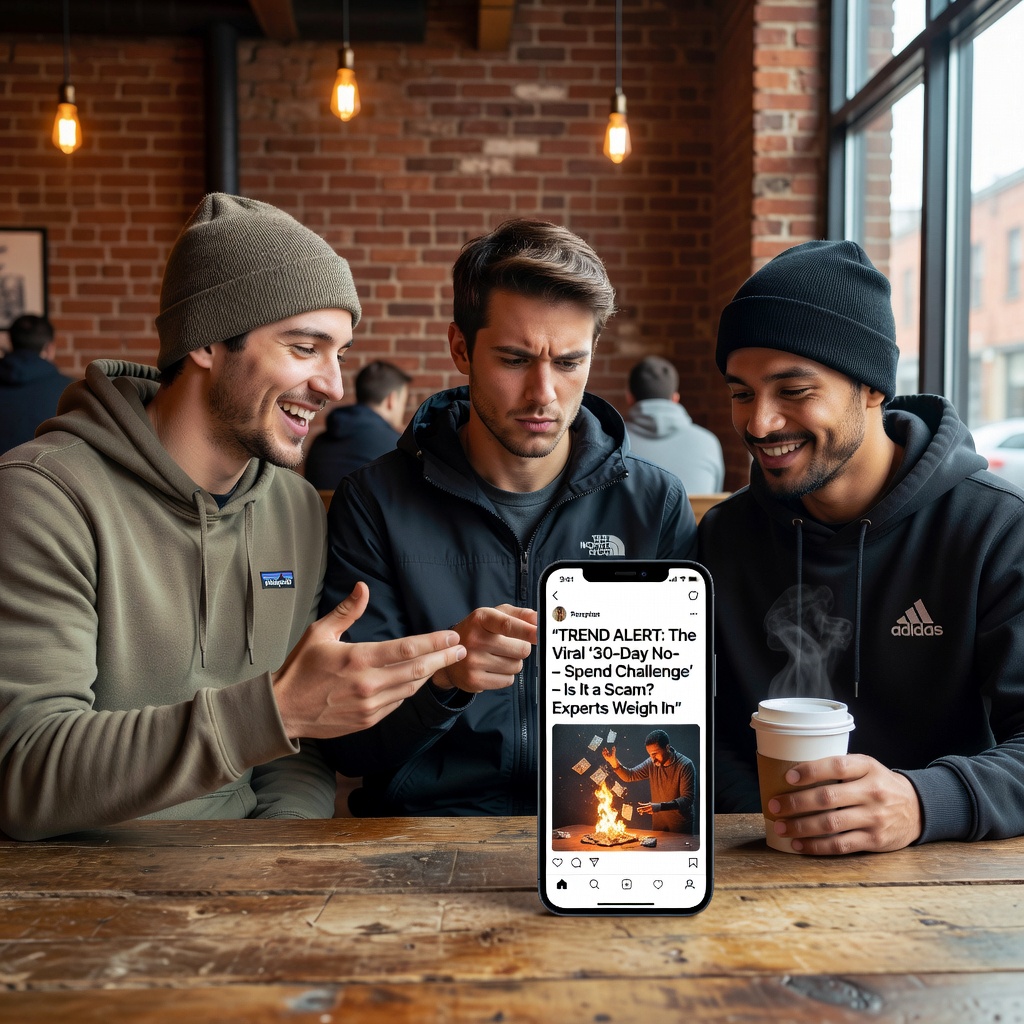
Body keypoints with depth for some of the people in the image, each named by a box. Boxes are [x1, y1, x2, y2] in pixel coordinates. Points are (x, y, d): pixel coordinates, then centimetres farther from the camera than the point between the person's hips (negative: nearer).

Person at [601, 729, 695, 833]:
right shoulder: (652, 763, -5)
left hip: (681, 827, -4)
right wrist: (614, 763, -16)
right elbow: (630, 776, 4)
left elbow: (687, 799, -26)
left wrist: (660, 806, -38)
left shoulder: (685, 765, -21)